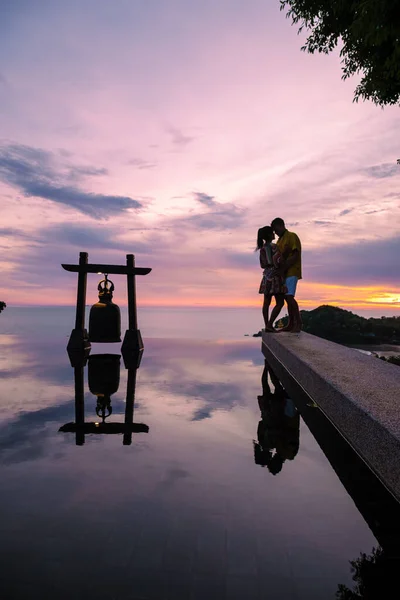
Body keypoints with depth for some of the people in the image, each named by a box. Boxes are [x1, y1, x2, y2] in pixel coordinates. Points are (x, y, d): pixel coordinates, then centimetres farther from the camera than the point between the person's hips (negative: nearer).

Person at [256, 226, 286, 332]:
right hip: (275, 275, -8)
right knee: (280, 303, -5)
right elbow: (279, 260, -22)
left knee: (266, 302, 5)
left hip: (267, 276, 8)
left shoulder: (262, 248, 13)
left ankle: (267, 326, 6)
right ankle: (270, 324, -13)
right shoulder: (274, 246, -11)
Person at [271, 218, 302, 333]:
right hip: (283, 273, 8)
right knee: (287, 298, 6)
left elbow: (296, 256, -14)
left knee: (289, 296, -18)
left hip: (291, 272, -8)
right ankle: (291, 324, 9)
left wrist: (284, 267, -20)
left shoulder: (292, 236, -5)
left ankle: (298, 322, -14)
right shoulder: (280, 240, 21)